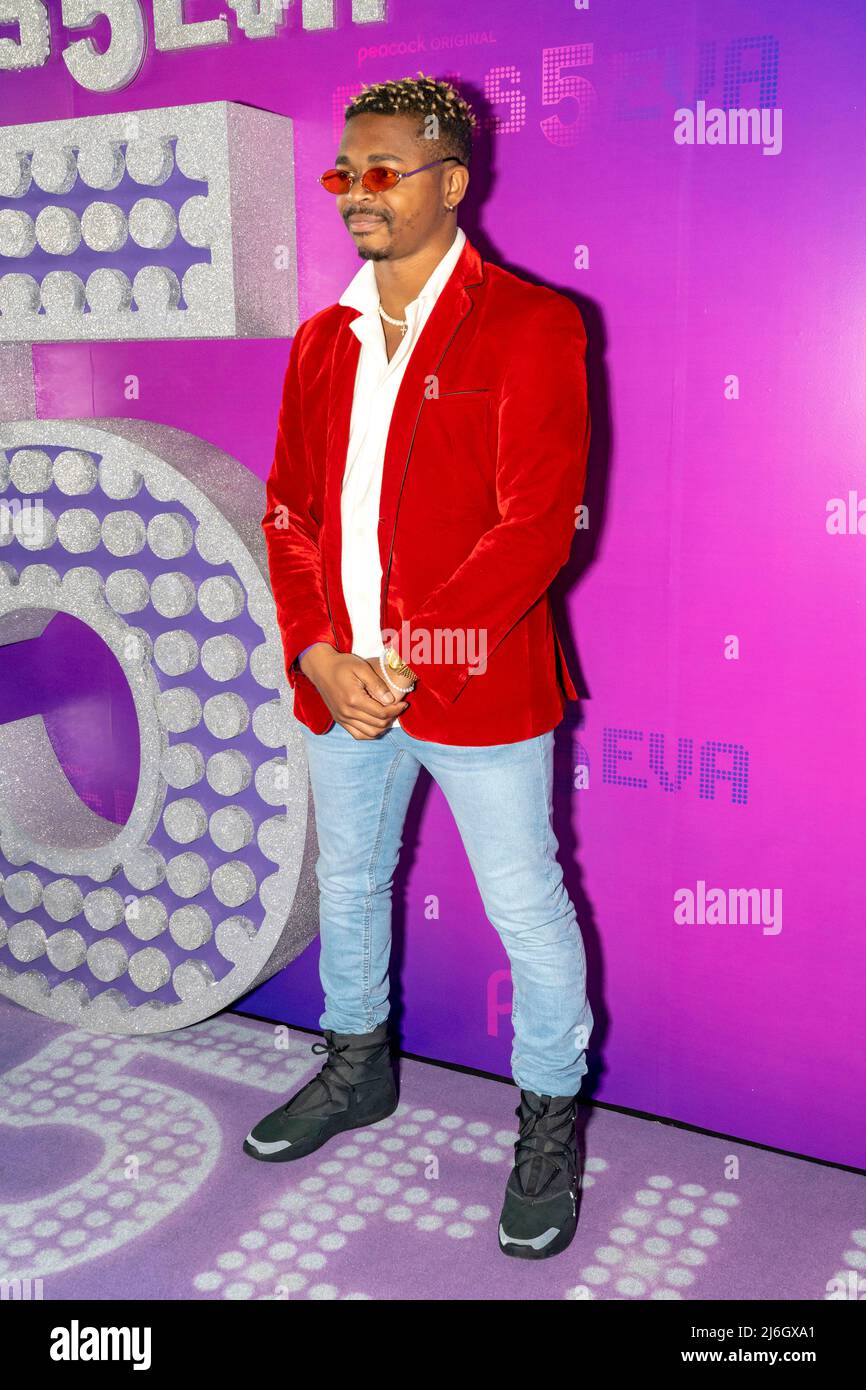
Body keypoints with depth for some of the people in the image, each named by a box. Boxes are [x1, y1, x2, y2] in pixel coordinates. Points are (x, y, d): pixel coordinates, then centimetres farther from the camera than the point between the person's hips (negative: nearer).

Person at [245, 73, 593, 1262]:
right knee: (348, 883, 21)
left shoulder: (529, 326, -9)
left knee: (525, 907, 6)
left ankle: (549, 1119, 29)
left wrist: (400, 661, -19)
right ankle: (358, 1067, 45)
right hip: (341, 678, 6)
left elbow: (535, 528, -17)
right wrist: (319, 656, -8)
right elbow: (290, 509, 7)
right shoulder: (322, 341, 10)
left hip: (475, 683, -6)